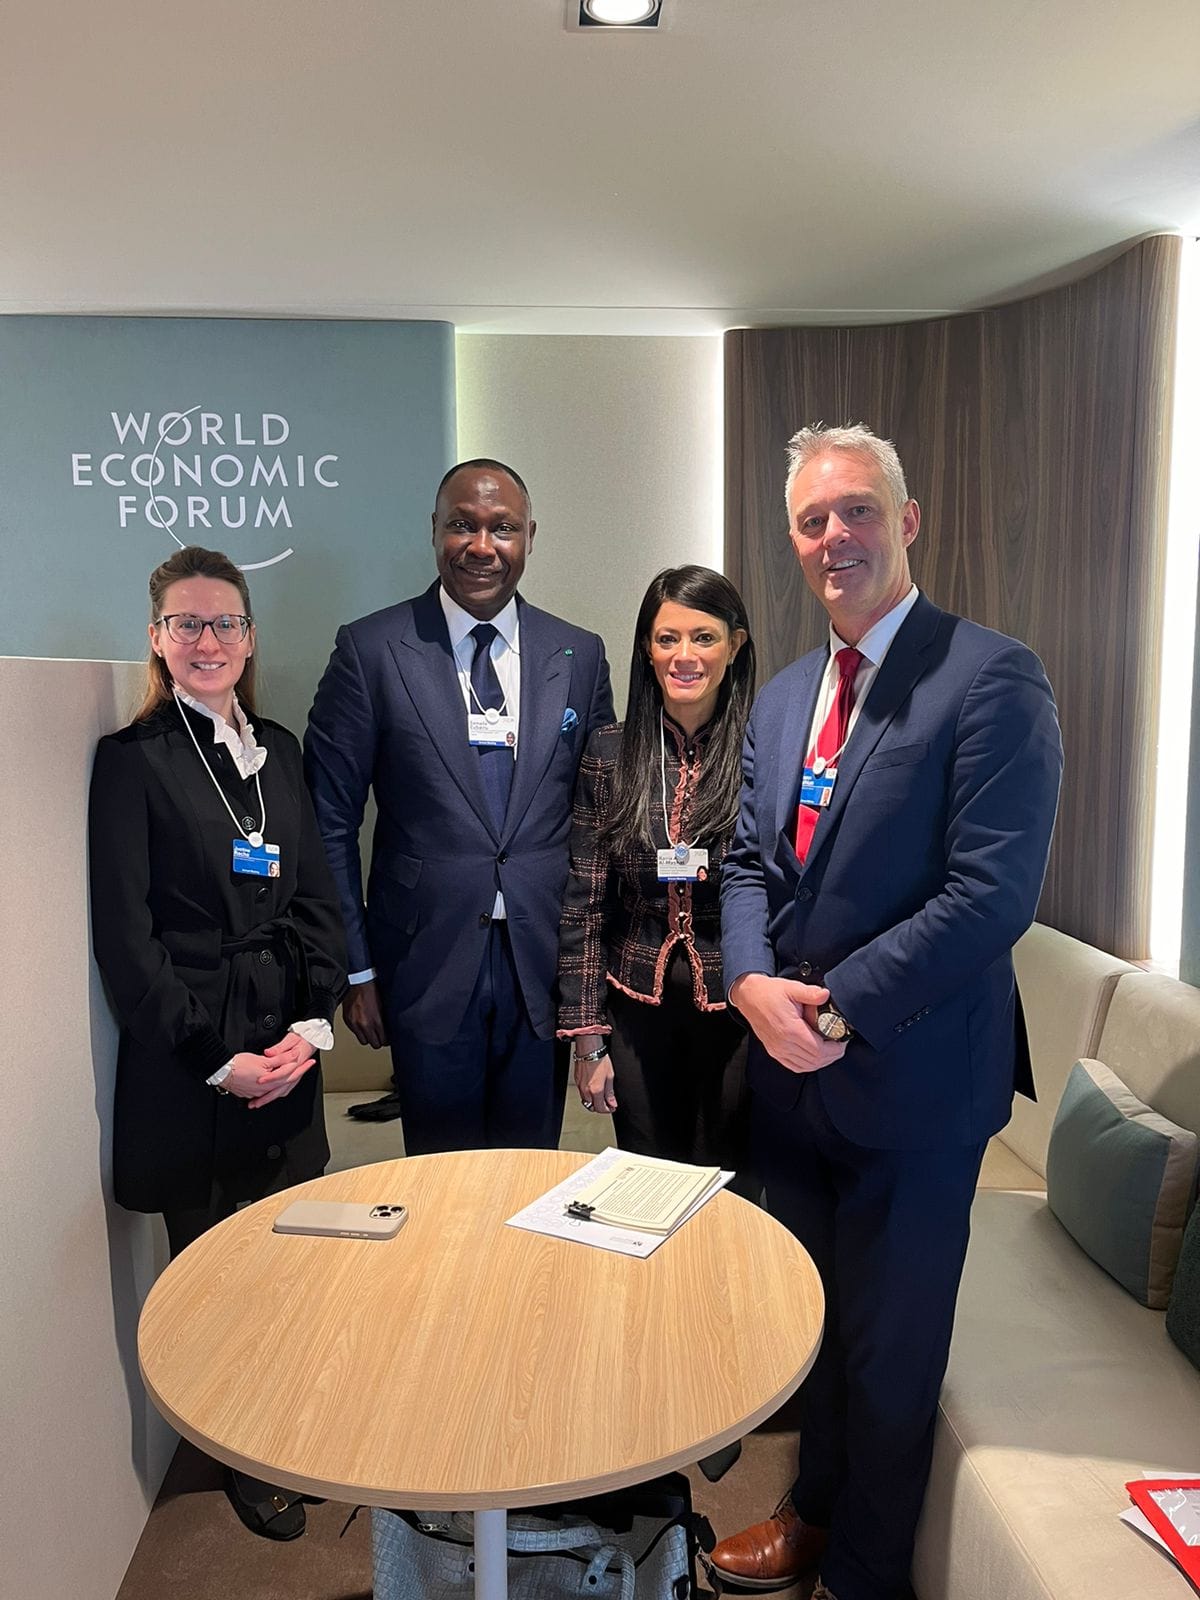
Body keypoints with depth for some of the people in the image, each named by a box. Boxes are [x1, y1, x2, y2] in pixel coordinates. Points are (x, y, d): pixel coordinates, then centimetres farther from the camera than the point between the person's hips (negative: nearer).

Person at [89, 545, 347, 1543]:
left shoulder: (277, 749, 10)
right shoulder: (132, 759, -6)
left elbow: (318, 899, 9)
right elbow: (126, 937, -9)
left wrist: (313, 1024, -3)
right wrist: (215, 1058, -11)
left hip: (288, 1055, 4)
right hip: (189, 1071, -4)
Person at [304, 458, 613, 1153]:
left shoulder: (580, 654, 5)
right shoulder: (372, 651, -4)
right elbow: (331, 822, -2)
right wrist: (356, 970, -3)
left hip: (545, 963, 2)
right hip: (428, 962, -2)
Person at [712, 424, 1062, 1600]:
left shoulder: (991, 678, -14)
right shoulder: (781, 698, 9)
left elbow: (992, 892, -21)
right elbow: (747, 864, 10)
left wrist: (839, 1009, -19)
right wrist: (753, 985, -9)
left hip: (911, 1076, -6)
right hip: (789, 1066, 6)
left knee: (889, 1341, 13)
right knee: (812, 1316, 23)